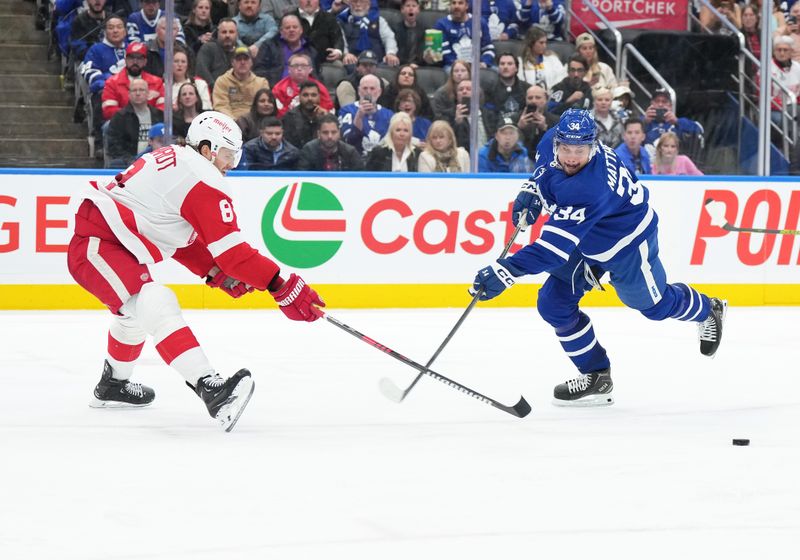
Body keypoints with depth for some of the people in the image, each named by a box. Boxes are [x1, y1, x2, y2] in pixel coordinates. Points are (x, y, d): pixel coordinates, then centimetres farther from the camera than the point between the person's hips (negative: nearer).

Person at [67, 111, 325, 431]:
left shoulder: (171, 158, 17)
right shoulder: (203, 179, -12)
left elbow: (178, 236, 22)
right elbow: (230, 249, -17)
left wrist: (216, 272, 13)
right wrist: (283, 287, -15)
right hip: (98, 247, -11)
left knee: (136, 313, 33)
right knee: (157, 307, -28)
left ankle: (113, 386, 55)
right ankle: (209, 388, -47)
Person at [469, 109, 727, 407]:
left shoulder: (591, 188, -44)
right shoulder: (552, 143, -20)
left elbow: (556, 247, -48)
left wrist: (506, 271, -54)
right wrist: (531, 191, -6)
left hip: (627, 241, -7)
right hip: (585, 239, 8)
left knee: (654, 304, 16)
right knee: (554, 304, -3)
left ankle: (708, 311, 51)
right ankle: (596, 377, 13)